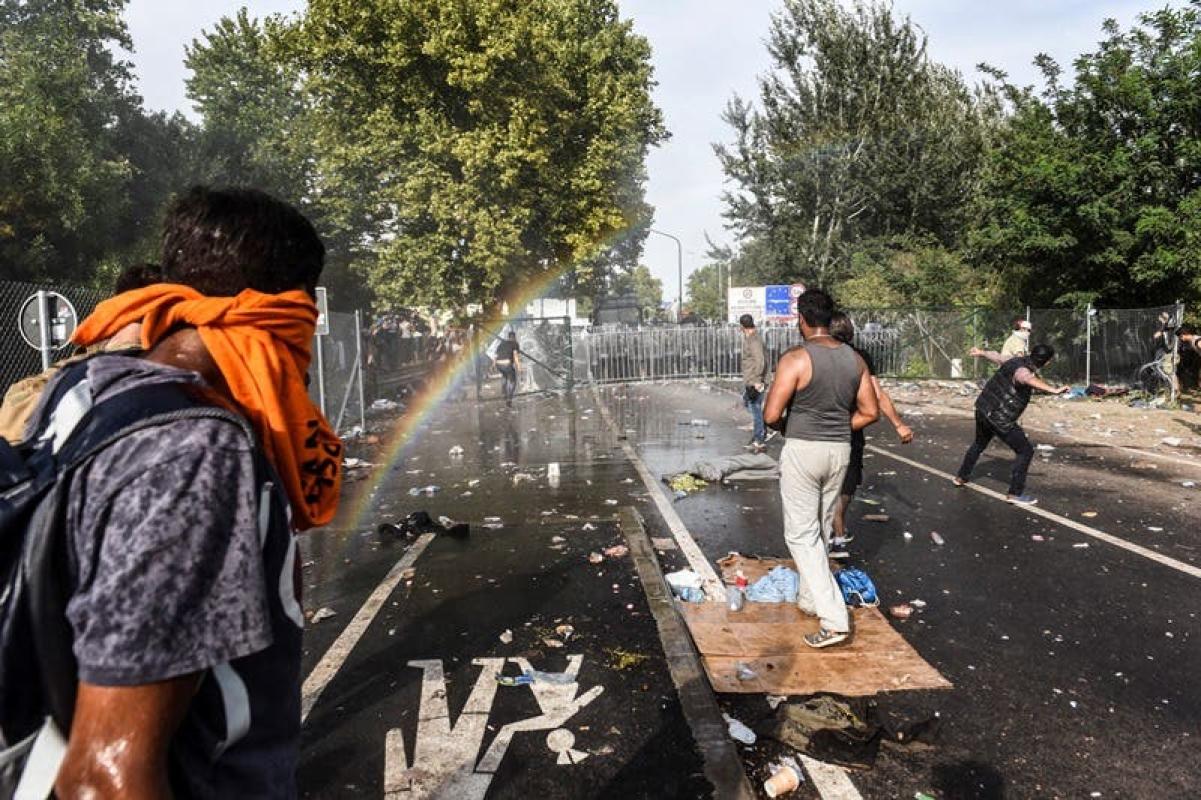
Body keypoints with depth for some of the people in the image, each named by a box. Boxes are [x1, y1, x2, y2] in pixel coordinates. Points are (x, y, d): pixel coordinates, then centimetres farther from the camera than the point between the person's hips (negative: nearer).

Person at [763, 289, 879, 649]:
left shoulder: (796, 359, -16)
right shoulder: (854, 359, 2)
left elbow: (771, 415, -19)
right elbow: (870, 412, 6)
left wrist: (785, 427, 3)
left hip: (802, 451, -6)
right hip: (840, 451, 6)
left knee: (802, 535, 1)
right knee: (821, 530, 21)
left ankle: (834, 620, -6)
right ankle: (809, 598, 35)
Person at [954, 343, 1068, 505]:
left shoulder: (1016, 361, 1)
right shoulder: (1023, 371, -25)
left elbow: (997, 356, 21)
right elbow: (1029, 379, -50)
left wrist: (981, 353, 41)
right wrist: (1054, 390, -62)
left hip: (983, 409, 10)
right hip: (999, 418, -9)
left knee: (979, 444, 31)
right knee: (1025, 450, -1)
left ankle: (961, 476, 46)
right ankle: (1015, 493, 1)